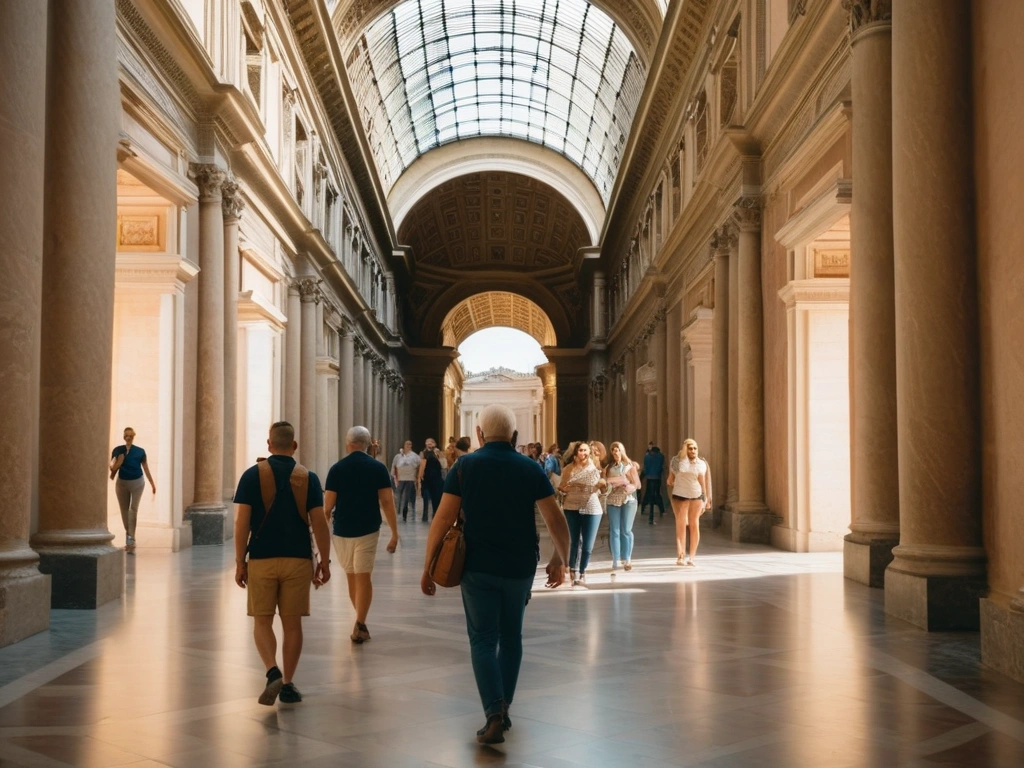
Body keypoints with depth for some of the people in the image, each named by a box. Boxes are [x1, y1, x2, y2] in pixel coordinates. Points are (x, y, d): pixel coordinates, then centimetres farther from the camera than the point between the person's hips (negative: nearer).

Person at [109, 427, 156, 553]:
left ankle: (131, 539, -15)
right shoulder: (118, 450, -1)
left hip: (137, 482, -2)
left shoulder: (140, 452, -2)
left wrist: (153, 484, 7)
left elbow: (146, 469, 5)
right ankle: (129, 538, 25)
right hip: (122, 482, 2)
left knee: (133, 509, -12)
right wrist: (116, 464, -27)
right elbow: (112, 467, -4)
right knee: (124, 511, 9)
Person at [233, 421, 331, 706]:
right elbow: (319, 523, -3)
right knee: (292, 623, 9)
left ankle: (273, 672, -12)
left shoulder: (252, 475, -3)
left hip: (262, 559, -1)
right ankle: (288, 684, 14)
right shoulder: (308, 477, 0)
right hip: (298, 559, 1)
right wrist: (324, 561, 5)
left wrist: (240, 561, 1)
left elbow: (242, 523, -6)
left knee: (262, 621, 9)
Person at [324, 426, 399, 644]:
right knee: (363, 578, 1)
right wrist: (394, 533, -3)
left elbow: (328, 505, -4)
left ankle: (361, 623, 26)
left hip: (342, 531, 1)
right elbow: (387, 503, -7)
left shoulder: (336, 469, -3)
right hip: (368, 530, -1)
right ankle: (359, 626, -10)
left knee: (351, 577, 15)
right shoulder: (378, 468, -4)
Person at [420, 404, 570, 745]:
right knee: (511, 637, 18)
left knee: (483, 641, 3)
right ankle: (504, 709, 26)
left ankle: (494, 714, -12)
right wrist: (560, 558, 7)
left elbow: (443, 518, -10)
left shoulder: (465, 465, -5)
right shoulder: (531, 469, -2)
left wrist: (428, 567, -4)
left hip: (479, 568, -2)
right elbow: (556, 520, -6)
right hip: (520, 568, 2)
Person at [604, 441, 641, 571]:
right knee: (614, 531, -1)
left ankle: (627, 560, 1)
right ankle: (615, 560, 2)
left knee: (626, 530, -3)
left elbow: (637, 484, 0)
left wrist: (630, 487, -18)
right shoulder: (608, 467, 9)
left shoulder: (630, 466, 5)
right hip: (613, 501, 2)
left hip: (628, 500, -2)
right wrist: (607, 485, -17)